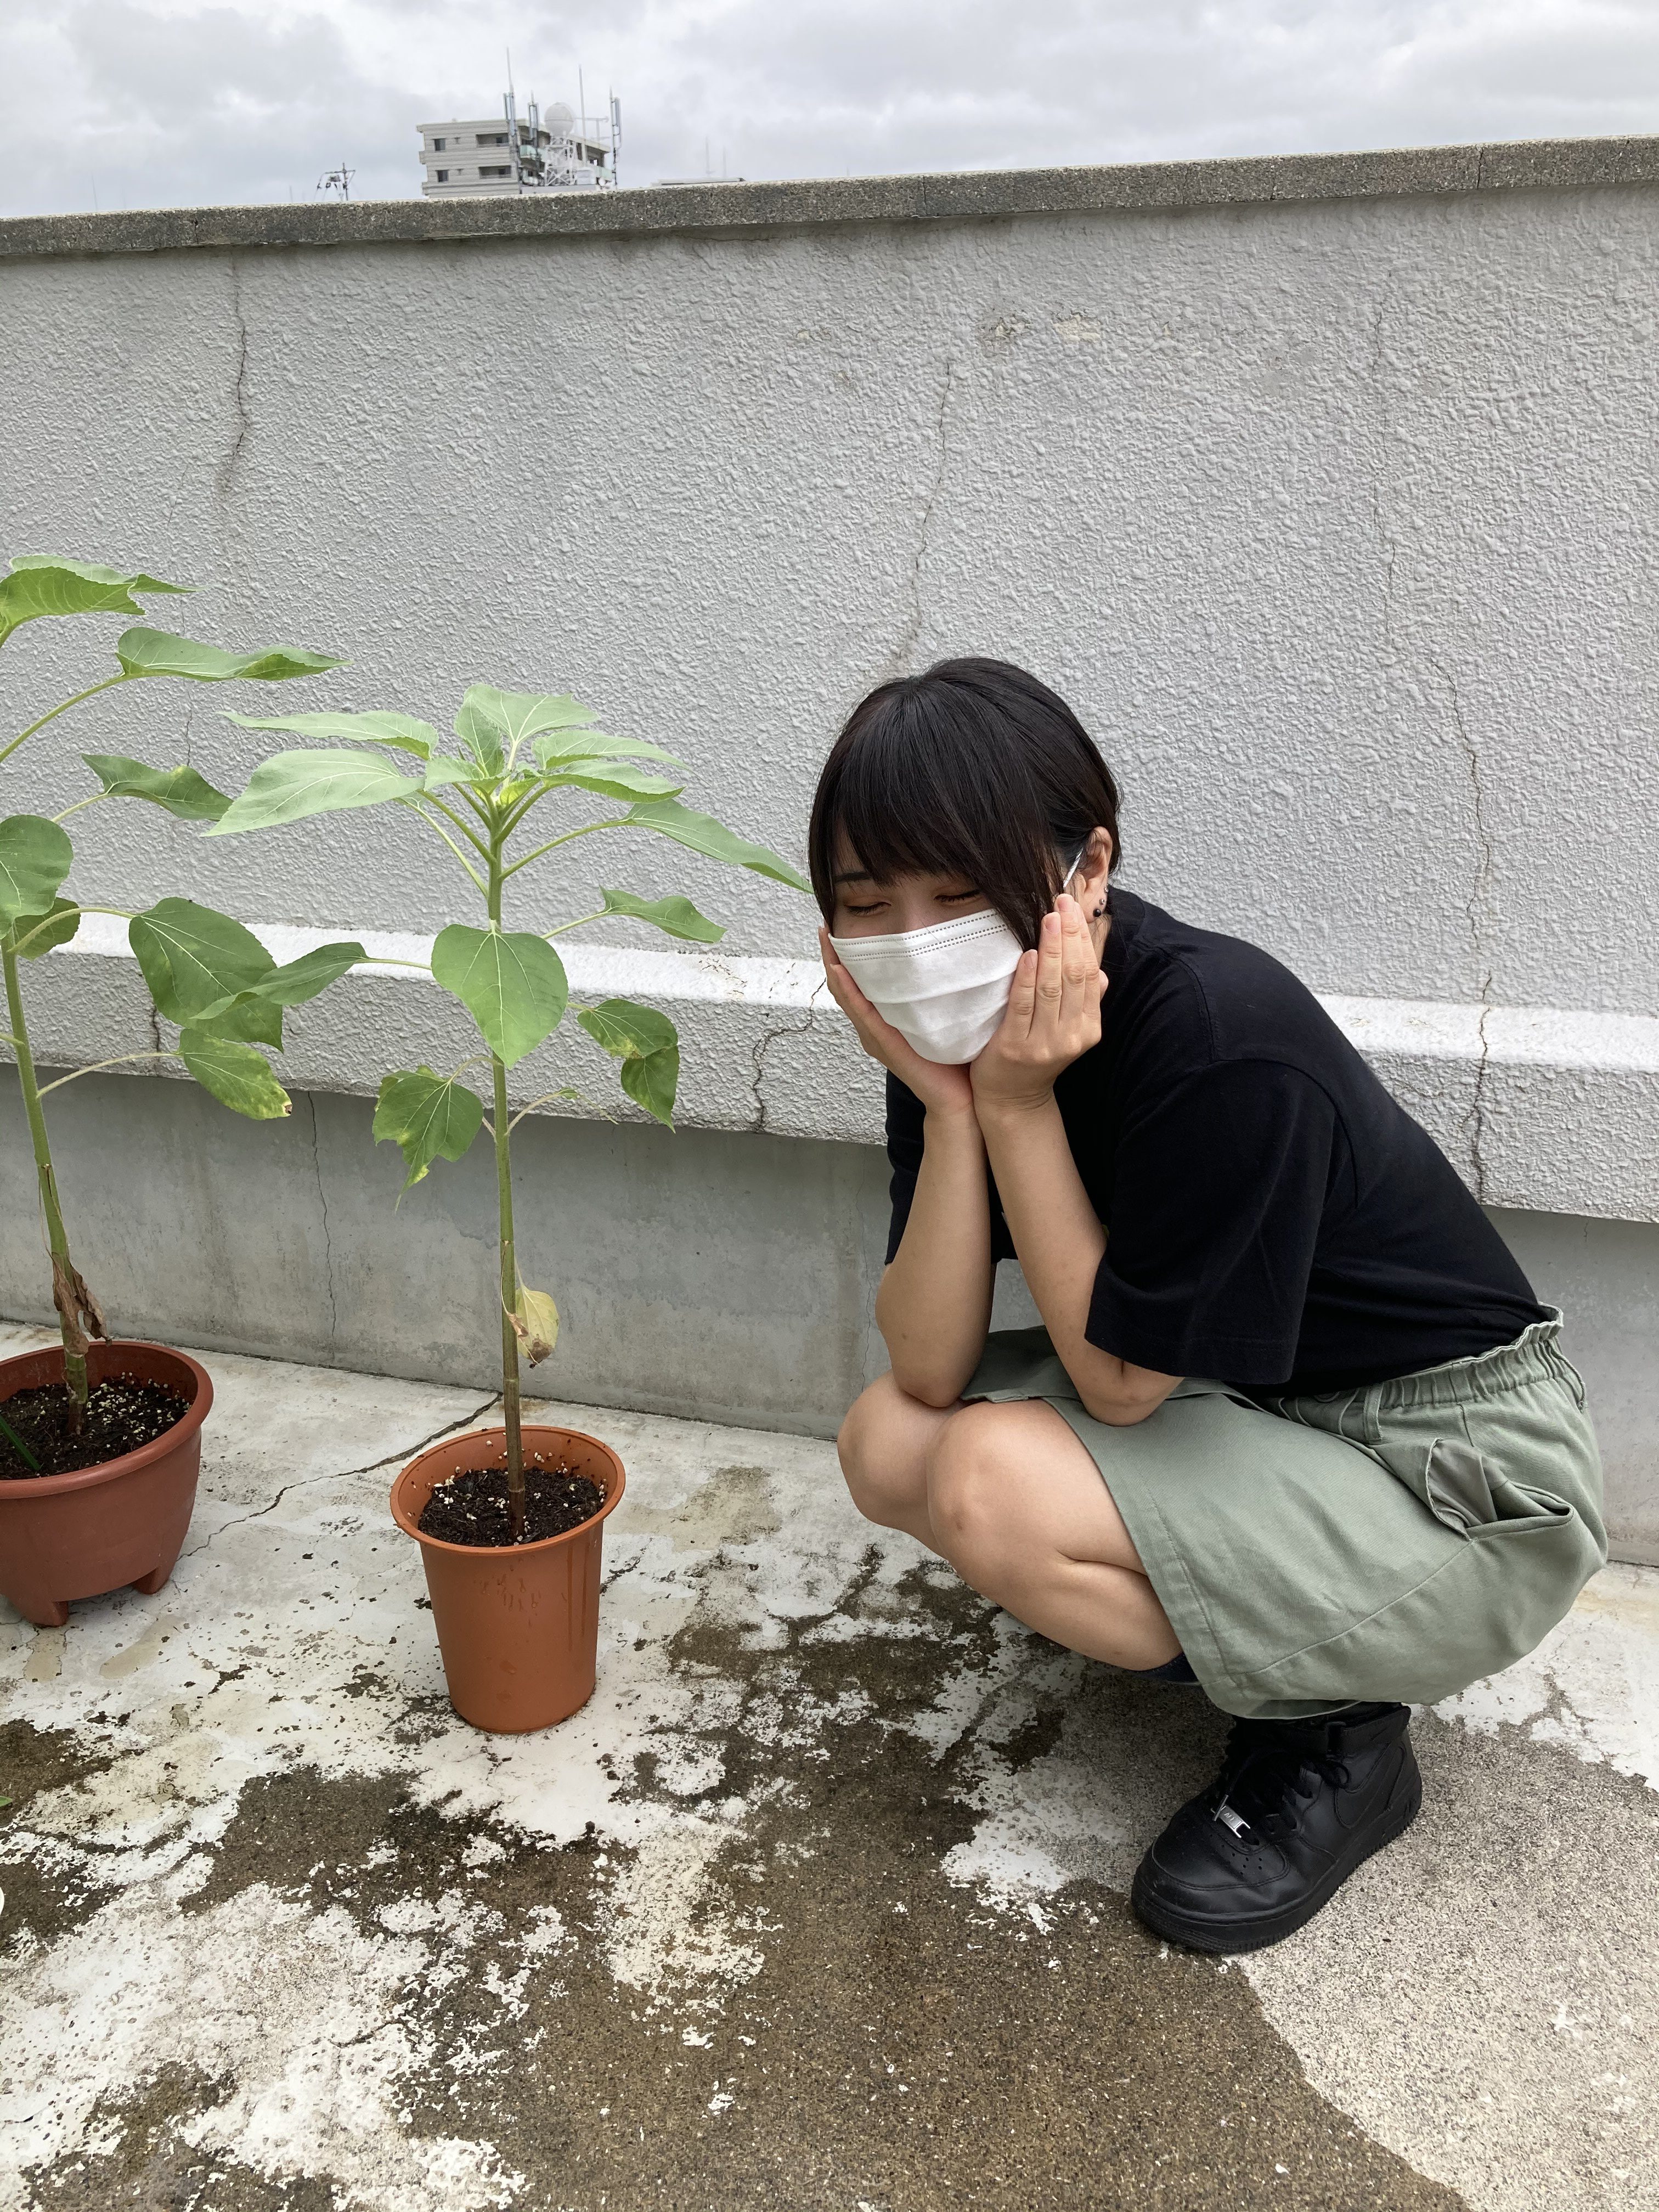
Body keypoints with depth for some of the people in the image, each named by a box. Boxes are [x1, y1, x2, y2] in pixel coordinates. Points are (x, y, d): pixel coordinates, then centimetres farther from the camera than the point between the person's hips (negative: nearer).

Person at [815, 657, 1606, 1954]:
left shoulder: (1221, 1037, -30)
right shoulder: (963, 1026, -7)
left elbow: (1118, 1381, -21)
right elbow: (929, 1371, -12)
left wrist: (1016, 1104, -26)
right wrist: (950, 1108, -24)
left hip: (1470, 1498, -8)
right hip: (1252, 1411, 8)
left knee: (993, 1486, -26)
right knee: (890, 1447, -7)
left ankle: (1337, 1731, -1)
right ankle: (1264, 1633, 11)